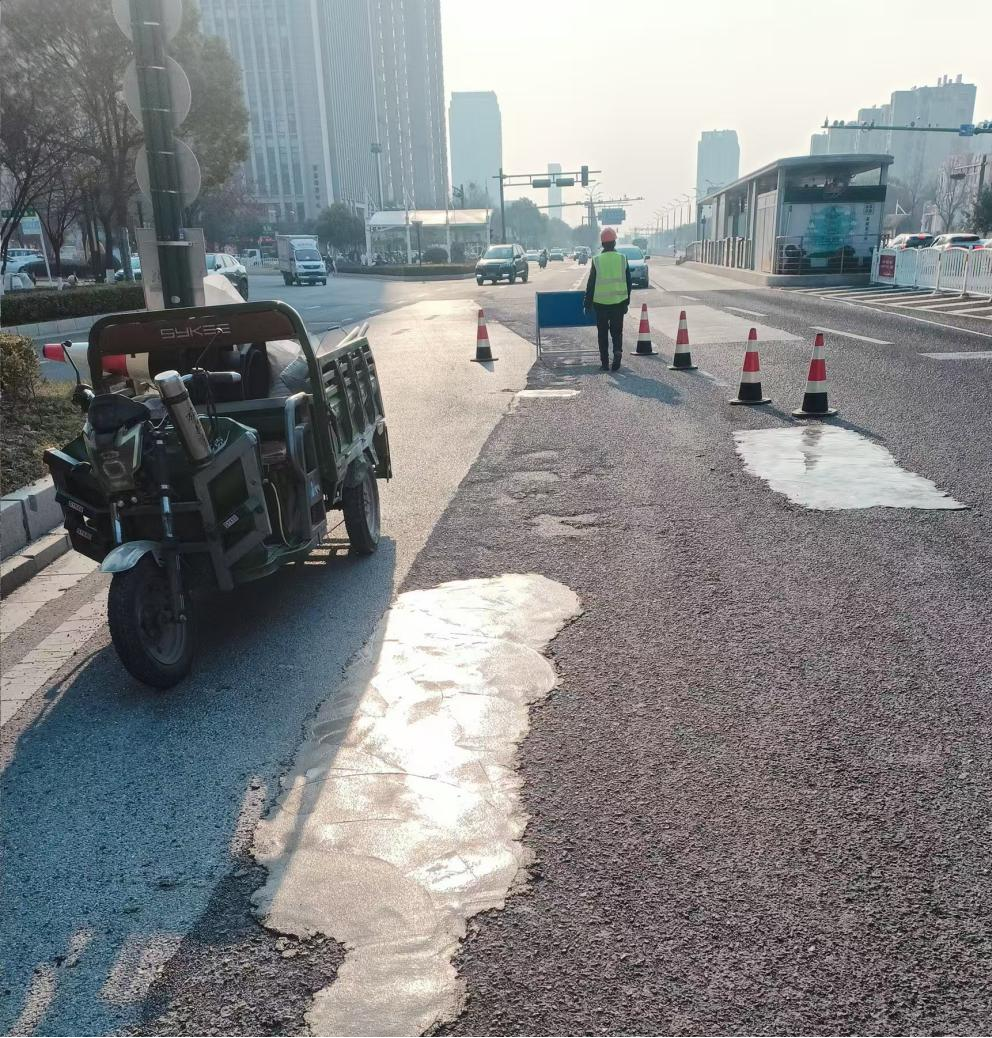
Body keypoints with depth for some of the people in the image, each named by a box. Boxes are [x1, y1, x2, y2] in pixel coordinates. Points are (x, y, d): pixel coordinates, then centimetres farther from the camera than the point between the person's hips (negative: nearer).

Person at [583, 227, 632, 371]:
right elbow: (628, 282, 5)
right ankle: (618, 350, -16)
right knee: (617, 330, 11)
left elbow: (591, 283, -3)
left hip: (601, 302, -1)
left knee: (603, 333, 8)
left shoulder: (596, 260, -5)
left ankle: (604, 362, 9)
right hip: (619, 301, 1)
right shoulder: (623, 258, 0)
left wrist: (587, 303, 4)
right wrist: (627, 301, 15)